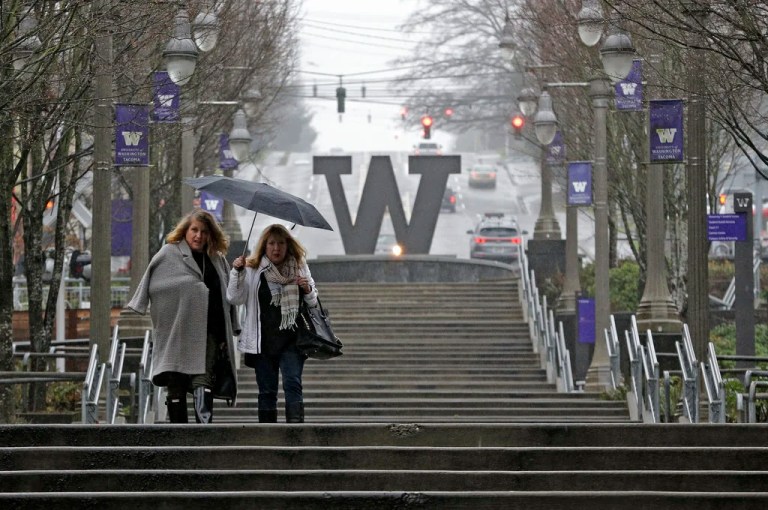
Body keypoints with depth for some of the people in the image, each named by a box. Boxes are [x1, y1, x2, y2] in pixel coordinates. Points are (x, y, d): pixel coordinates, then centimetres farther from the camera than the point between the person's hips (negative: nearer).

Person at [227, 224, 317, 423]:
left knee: (292, 384, -14)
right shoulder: (252, 270, 3)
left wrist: (308, 291, -5)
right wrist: (237, 272, -16)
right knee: (267, 390, 5)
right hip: (263, 341, 0)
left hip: (291, 339, 0)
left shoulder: (299, 268, 9)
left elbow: (313, 303, 18)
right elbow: (235, 298, -3)